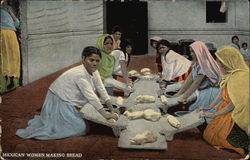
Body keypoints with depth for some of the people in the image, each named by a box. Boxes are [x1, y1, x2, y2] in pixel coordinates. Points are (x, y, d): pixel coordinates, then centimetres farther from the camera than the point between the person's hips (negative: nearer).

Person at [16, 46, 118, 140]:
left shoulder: (94, 71, -3)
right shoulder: (80, 74, -30)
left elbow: (102, 90, -3)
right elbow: (91, 96, -31)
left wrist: (112, 110, -7)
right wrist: (105, 114, -29)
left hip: (68, 101, 9)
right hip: (58, 101, -9)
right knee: (79, 128, -11)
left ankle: (44, 120, 27)